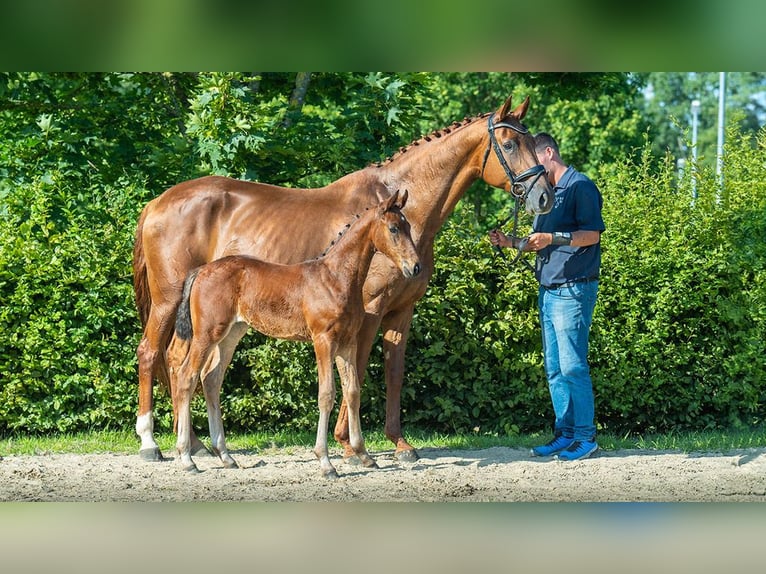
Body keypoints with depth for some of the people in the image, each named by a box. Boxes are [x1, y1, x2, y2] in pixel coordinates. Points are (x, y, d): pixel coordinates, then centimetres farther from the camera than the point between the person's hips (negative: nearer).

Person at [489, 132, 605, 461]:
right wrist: (510, 243, 9)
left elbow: (592, 234, -16)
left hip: (573, 289, -9)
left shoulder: (580, 187, -8)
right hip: (548, 291, 9)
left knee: (572, 366, -8)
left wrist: (552, 238, -26)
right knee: (554, 369, 9)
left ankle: (585, 437, -3)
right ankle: (565, 434, 14)